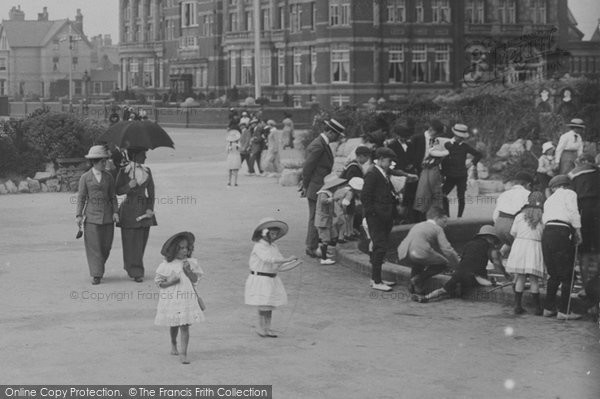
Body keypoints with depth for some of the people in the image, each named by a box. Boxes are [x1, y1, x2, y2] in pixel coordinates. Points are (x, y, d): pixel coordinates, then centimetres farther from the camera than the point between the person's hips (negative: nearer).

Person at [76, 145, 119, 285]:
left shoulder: (108, 177, 9)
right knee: (93, 245, -7)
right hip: (91, 215, -3)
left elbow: (113, 196, 10)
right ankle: (96, 275, -5)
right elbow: (81, 197, 3)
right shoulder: (85, 178, 2)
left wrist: (115, 212, -1)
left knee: (106, 245, 4)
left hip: (107, 215, 3)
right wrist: (78, 215, -3)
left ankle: (98, 267, 29)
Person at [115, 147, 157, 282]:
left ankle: (129, 267, 27)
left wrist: (150, 208, -3)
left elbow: (151, 192, 8)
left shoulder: (147, 171, 9)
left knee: (141, 240, 7)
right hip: (129, 209, -4)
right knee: (131, 242, -4)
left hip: (143, 209, 4)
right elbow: (118, 191, -1)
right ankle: (136, 273, 0)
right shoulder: (123, 172, -3)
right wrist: (129, 186, -20)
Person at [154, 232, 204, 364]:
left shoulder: (191, 263, 1)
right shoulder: (166, 265, -6)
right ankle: (173, 344, 44)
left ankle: (183, 353, -7)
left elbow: (195, 279, 0)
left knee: (185, 326, -7)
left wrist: (188, 271, -16)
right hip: (171, 299, 0)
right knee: (173, 325, 16)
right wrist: (170, 282, -20)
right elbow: (159, 282, -3)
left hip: (186, 299, 0)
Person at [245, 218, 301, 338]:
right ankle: (261, 329, 6)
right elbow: (269, 259, -32)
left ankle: (267, 329, 17)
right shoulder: (259, 247, -15)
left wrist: (294, 264, -4)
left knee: (270, 305, 9)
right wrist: (287, 259, -34)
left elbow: (280, 266, 10)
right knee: (263, 305, -5)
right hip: (260, 279, -7)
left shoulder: (274, 247, 10)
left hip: (272, 280, 7)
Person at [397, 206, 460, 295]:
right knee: (444, 263, 15)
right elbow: (446, 249, 3)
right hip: (420, 253, -7)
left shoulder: (417, 226, 34)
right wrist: (458, 263, 17)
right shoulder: (438, 229, 13)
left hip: (403, 257, 7)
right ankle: (419, 279, 0)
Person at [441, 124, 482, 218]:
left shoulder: (465, 146, 2)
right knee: (443, 195, -8)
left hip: (462, 176, 0)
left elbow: (478, 154, 15)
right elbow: (443, 161, 5)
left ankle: (459, 217, 7)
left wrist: (473, 163, 6)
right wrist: (443, 174, 1)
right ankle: (447, 216, 0)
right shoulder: (447, 145, 2)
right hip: (450, 176, 0)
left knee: (461, 197, 0)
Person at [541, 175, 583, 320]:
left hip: (547, 232, 7)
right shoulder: (569, 194, 10)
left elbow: (544, 219, 16)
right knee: (567, 275, -1)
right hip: (562, 233, -7)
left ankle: (548, 308, 17)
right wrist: (578, 232, -1)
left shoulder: (549, 200, 28)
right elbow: (573, 213, -5)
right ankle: (563, 311, -4)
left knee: (554, 275, 16)